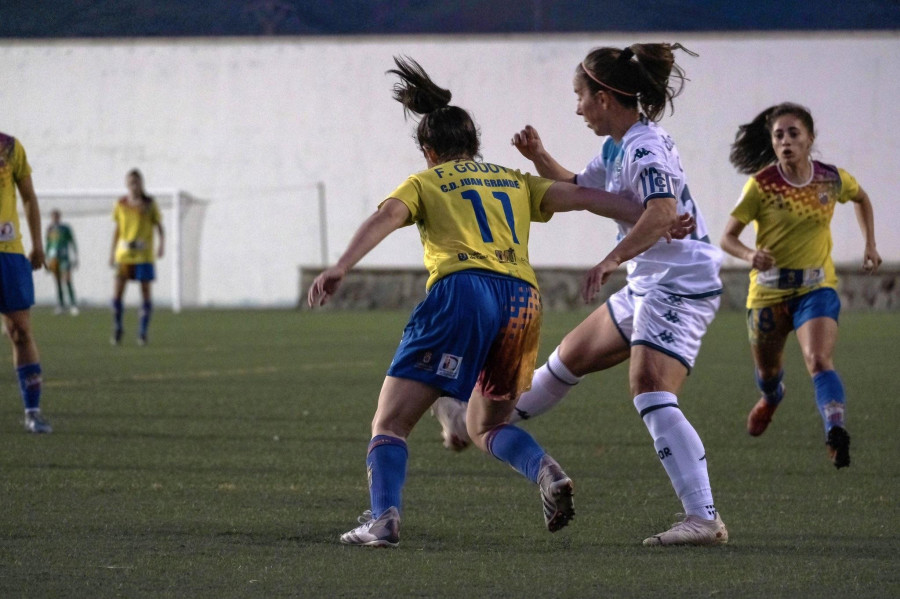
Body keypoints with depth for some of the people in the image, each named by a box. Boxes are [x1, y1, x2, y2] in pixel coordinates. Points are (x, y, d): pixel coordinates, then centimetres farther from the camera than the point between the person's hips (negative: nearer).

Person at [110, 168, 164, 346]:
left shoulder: (149, 204, -1)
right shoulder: (121, 205, 5)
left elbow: (159, 226, 2)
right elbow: (117, 229, 14)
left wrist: (161, 244, -15)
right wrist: (112, 252, 14)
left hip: (144, 255, -1)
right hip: (124, 253, 1)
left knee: (146, 290, -1)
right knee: (118, 290, -6)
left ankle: (143, 332, 7)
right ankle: (117, 328, 9)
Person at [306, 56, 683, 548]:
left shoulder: (424, 183, 18)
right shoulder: (515, 181, 28)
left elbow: (386, 216, -2)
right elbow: (578, 197, 16)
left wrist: (340, 268, -16)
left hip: (461, 290, -4)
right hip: (522, 298, 4)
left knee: (390, 422, 1)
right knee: (486, 426, 22)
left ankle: (383, 519, -21)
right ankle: (545, 470, -7)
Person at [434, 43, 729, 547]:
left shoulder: (646, 149, -19)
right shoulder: (619, 149, 12)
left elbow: (662, 212, -37)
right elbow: (576, 190, 30)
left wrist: (612, 260, -48)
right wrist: (539, 157, 12)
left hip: (679, 288, -10)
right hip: (648, 287, 10)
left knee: (651, 393, -24)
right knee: (572, 357, 23)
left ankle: (705, 519, -30)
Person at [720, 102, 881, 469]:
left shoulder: (833, 179, -6)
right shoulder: (761, 185, -14)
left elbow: (861, 199, 19)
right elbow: (728, 238, -10)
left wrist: (870, 244, 14)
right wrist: (749, 255, -31)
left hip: (817, 287, 0)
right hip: (769, 290, 1)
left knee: (820, 360, -25)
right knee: (767, 369, 19)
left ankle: (835, 433, -40)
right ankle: (771, 397, 56)